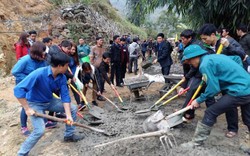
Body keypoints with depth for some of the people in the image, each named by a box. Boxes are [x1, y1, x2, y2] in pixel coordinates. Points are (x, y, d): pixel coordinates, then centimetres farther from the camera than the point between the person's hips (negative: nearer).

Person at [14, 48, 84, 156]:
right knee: (40, 130, -22)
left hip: (49, 101, 7)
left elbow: (65, 96, -10)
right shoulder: (39, 73, -34)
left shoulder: (62, 77, -14)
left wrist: (68, 115, -17)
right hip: (35, 103, -6)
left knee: (73, 108, 4)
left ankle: (69, 135, 21)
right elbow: (18, 89, -34)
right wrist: (27, 109, -28)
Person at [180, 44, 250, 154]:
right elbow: (236, 58, 26)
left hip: (239, 91, -9)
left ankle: (196, 142, 9)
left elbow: (213, 88, -16)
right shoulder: (215, 56, 14)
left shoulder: (205, 64, -14)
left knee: (210, 113, -1)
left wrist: (199, 100, -4)